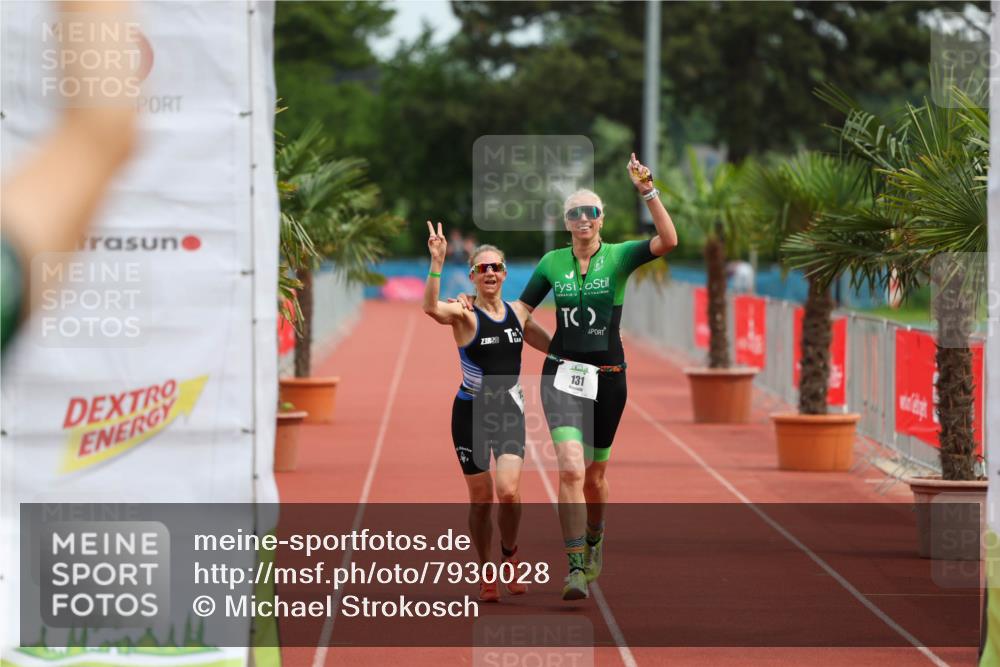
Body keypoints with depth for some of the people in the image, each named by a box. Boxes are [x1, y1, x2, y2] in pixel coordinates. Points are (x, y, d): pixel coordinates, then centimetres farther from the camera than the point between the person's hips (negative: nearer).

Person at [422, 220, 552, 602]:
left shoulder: (518, 312, 6)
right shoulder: (465, 315, -8)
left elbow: (551, 345, 24)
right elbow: (431, 308, -31)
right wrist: (437, 262, -39)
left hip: (509, 412, 2)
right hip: (471, 413, -2)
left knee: (508, 491, -16)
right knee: (481, 499, 3)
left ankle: (510, 553, 10)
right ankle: (486, 572, 20)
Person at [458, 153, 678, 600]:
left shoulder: (618, 257, -2)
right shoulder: (552, 263, 5)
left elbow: (668, 241, -18)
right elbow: (520, 310, 15)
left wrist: (648, 192, -26)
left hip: (607, 377, 0)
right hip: (562, 374, 0)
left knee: (594, 474, 12)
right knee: (571, 468, -18)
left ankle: (594, 538, 43)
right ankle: (576, 569, -20)